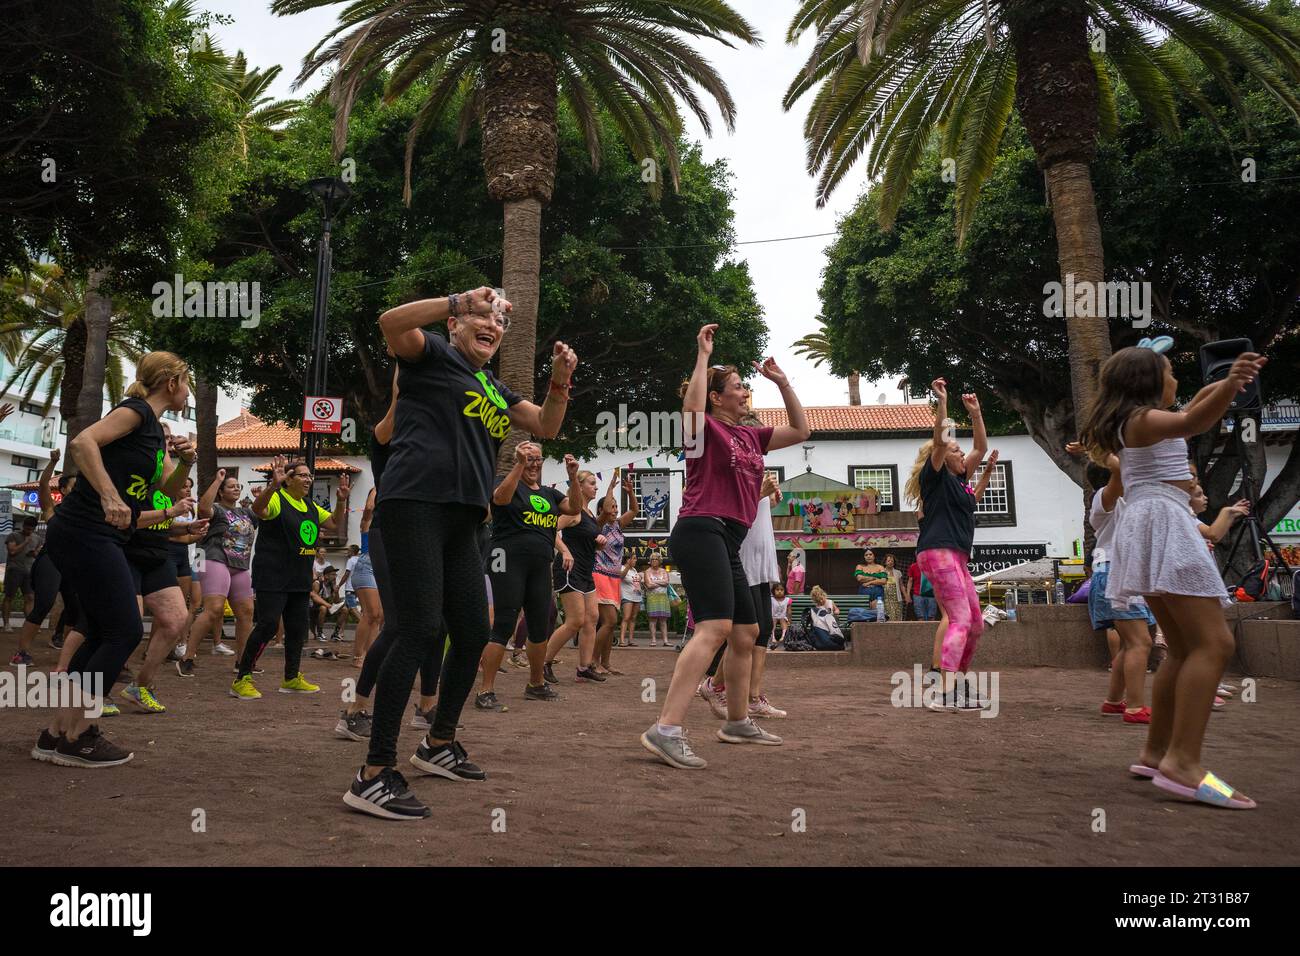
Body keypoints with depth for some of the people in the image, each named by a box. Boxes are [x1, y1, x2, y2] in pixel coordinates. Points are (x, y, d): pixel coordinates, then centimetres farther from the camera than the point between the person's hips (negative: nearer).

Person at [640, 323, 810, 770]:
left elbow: (800, 432, 25)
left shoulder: (750, 436, 20)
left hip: (727, 542, 10)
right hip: (701, 532, -10)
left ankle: (738, 722, 31)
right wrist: (703, 355, -18)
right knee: (714, 628, -25)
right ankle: (666, 730, -31)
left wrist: (782, 382, 20)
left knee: (746, 633, 16)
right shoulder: (706, 427, -3)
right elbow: (691, 407, -26)